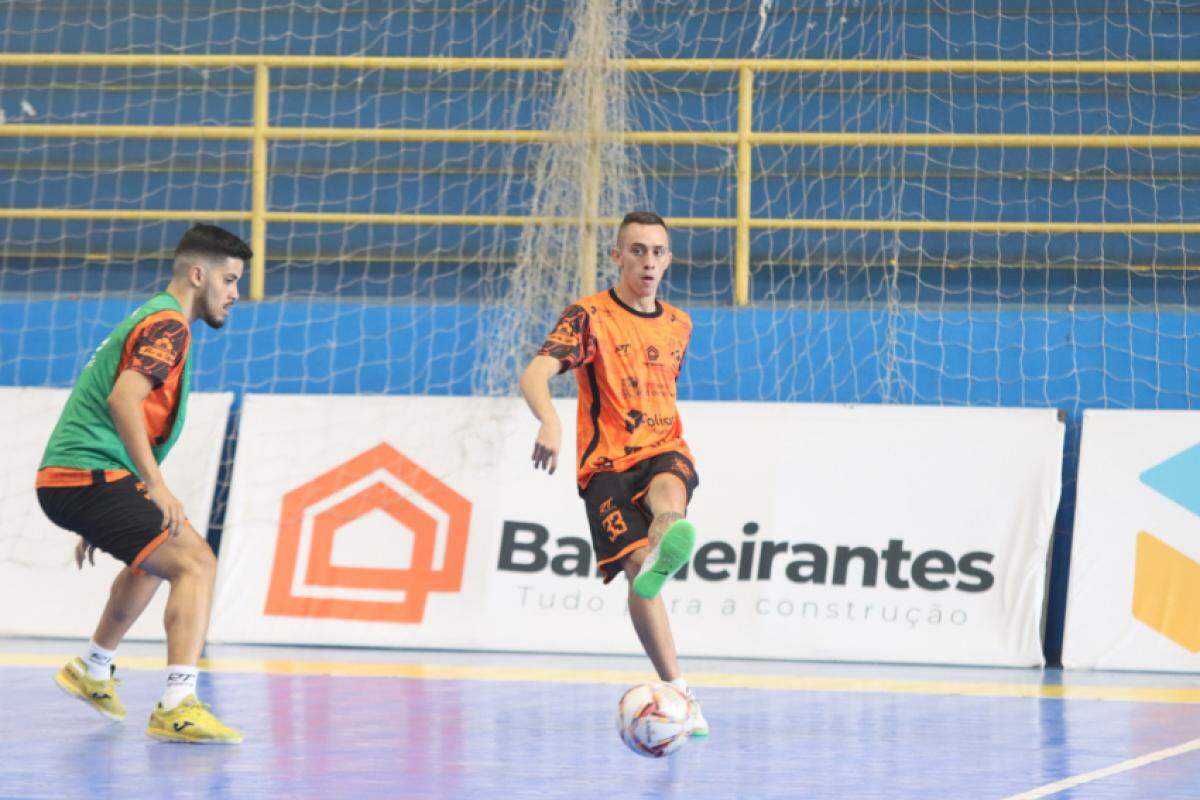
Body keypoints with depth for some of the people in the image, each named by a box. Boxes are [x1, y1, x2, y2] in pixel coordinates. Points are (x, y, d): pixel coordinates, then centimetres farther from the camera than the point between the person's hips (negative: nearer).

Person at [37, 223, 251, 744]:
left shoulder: (153, 320, 23)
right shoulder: (167, 324, -10)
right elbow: (123, 398, -26)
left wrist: (96, 523, 34)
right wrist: (155, 484, -34)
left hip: (67, 477, 11)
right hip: (90, 479, -11)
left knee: (158, 557, 34)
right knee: (195, 563, -20)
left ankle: (92, 671, 48)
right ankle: (176, 708, -33)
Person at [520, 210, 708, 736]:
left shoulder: (678, 325, 16)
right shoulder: (590, 316, -1)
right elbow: (534, 375, -16)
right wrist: (550, 420, -37)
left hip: (665, 451, 3)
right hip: (607, 462, -3)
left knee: (667, 498, -36)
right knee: (636, 568, -21)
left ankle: (658, 565, -69)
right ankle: (676, 690, -18)